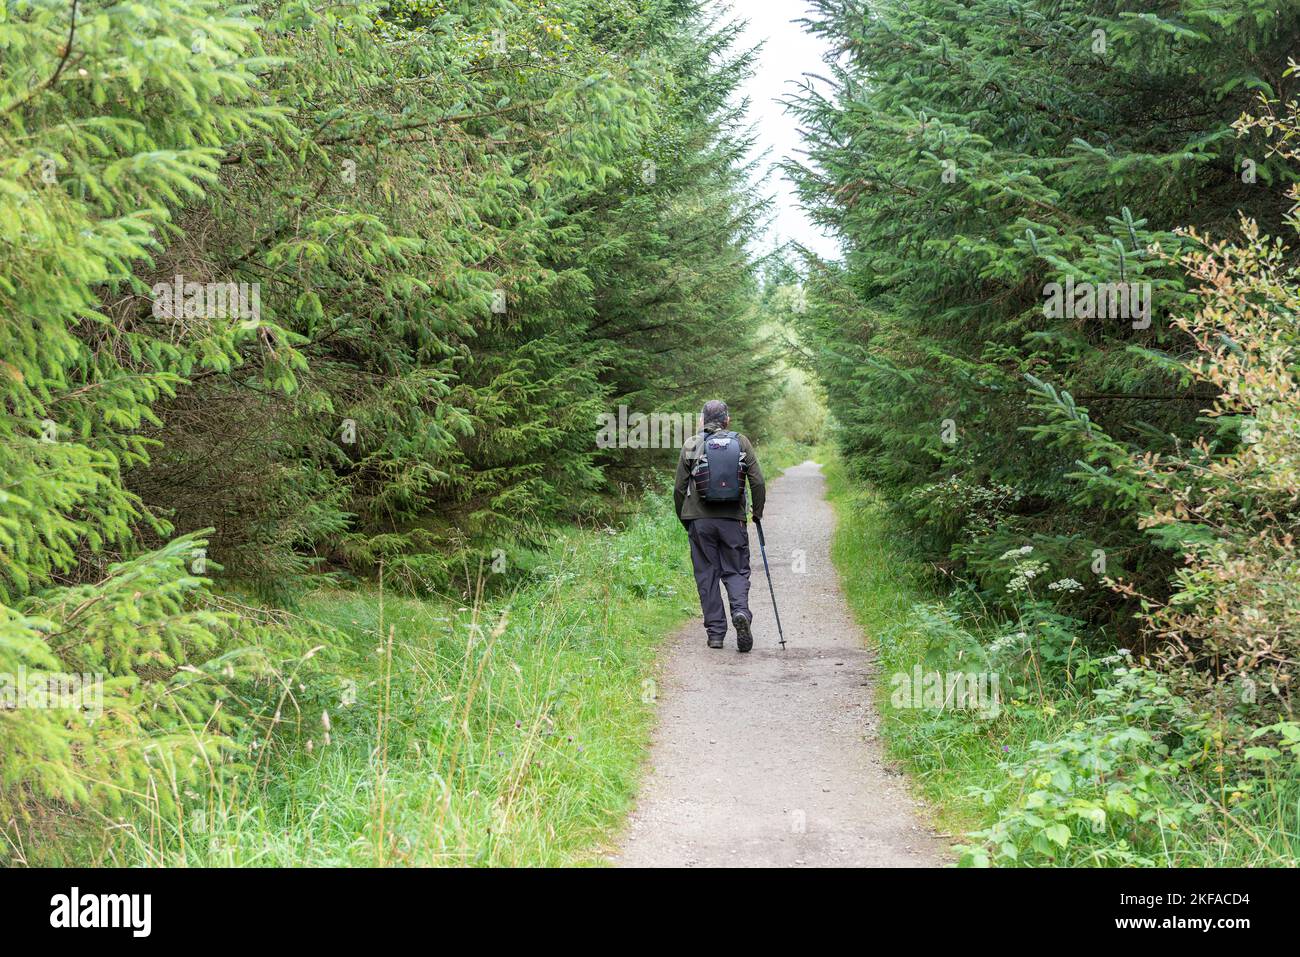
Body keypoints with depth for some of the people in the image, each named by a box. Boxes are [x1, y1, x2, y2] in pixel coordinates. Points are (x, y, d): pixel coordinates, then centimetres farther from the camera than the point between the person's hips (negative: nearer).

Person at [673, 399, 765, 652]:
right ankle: (741, 611, -18)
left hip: (700, 520, 0)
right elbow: (758, 482, -1)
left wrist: (684, 519, 15)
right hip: (733, 519, 0)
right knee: (736, 571, 9)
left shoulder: (691, 445, 2)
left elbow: (679, 488, 2)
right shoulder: (741, 443, 2)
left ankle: (715, 632, 6)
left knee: (707, 576, 7)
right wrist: (758, 513, 12)